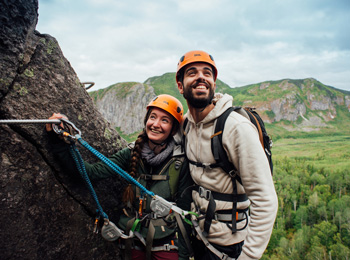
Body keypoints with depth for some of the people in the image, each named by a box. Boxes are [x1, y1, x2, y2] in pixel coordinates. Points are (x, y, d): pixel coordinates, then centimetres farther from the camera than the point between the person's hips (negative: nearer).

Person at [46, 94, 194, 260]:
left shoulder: (181, 162, -13)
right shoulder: (132, 154, -5)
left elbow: (184, 211, -7)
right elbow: (93, 172, -16)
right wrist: (58, 140, -23)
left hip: (166, 244, -2)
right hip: (133, 243, 3)